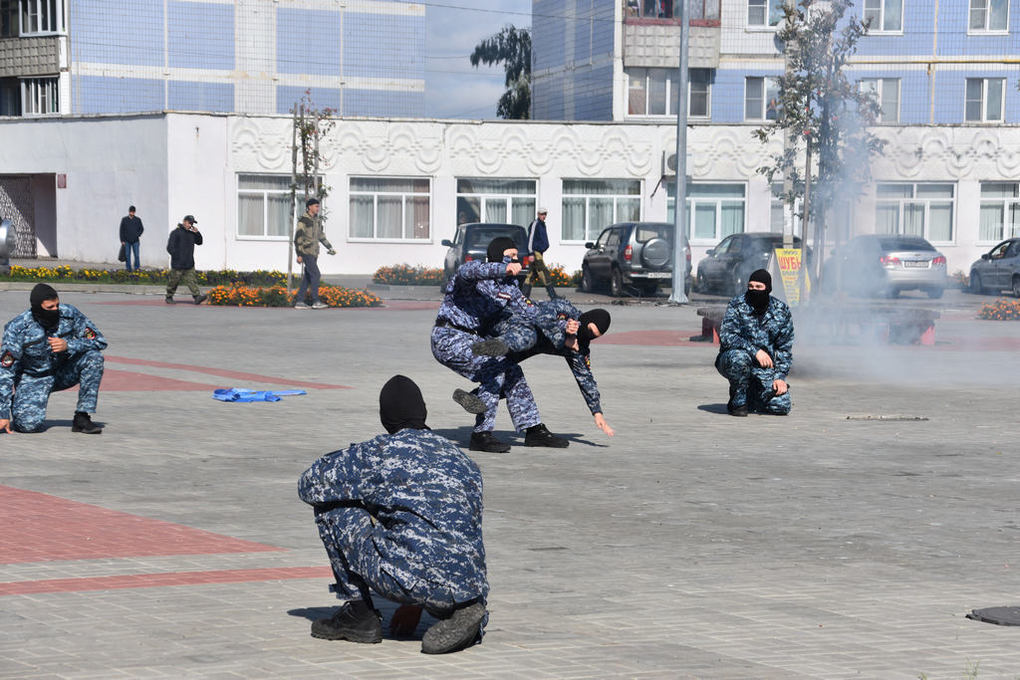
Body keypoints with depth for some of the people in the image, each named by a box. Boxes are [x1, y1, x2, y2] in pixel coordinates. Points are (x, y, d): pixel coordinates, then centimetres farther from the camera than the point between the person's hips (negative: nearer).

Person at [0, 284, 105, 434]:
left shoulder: (69, 314, -16)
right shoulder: (17, 328, -22)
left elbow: (99, 341, -11)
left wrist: (68, 345, -30)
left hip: (62, 373, 3)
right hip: (32, 378, -3)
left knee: (93, 357, -23)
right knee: (30, 424, -26)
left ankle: (82, 417, -18)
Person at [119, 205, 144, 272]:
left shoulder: (138, 220, 6)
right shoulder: (124, 219, 5)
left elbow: (141, 228, 14)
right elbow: (121, 230, 6)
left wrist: (138, 235, -4)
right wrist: (122, 240, 0)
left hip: (135, 241, -1)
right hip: (127, 241, 1)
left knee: (136, 255, -7)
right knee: (127, 255, 2)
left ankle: (137, 268, 4)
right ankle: (128, 268, 9)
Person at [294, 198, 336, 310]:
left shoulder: (316, 220, 14)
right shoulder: (303, 220, -12)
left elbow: (321, 235, 25)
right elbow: (298, 238, -14)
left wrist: (330, 248, 20)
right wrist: (299, 255, -18)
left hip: (314, 253, 8)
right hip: (306, 252, -8)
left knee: (308, 277, 6)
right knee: (315, 274, -14)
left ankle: (299, 302, 8)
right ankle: (316, 302, -14)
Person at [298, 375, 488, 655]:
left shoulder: (376, 453, 4)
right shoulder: (464, 462, 21)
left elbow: (309, 485, 17)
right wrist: (416, 606, 40)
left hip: (409, 582, -4)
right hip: (469, 587, 4)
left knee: (331, 507, 13)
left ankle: (359, 613, 18)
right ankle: (462, 613, 8)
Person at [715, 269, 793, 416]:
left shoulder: (781, 310, 2)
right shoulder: (737, 305, -8)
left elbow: (785, 348, 6)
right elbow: (726, 336, -21)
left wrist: (780, 376, -5)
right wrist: (755, 351, -30)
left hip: (765, 368, 3)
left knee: (782, 406, -14)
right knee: (739, 357, -39)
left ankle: (749, 398, 19)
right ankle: (738, 401, -12)